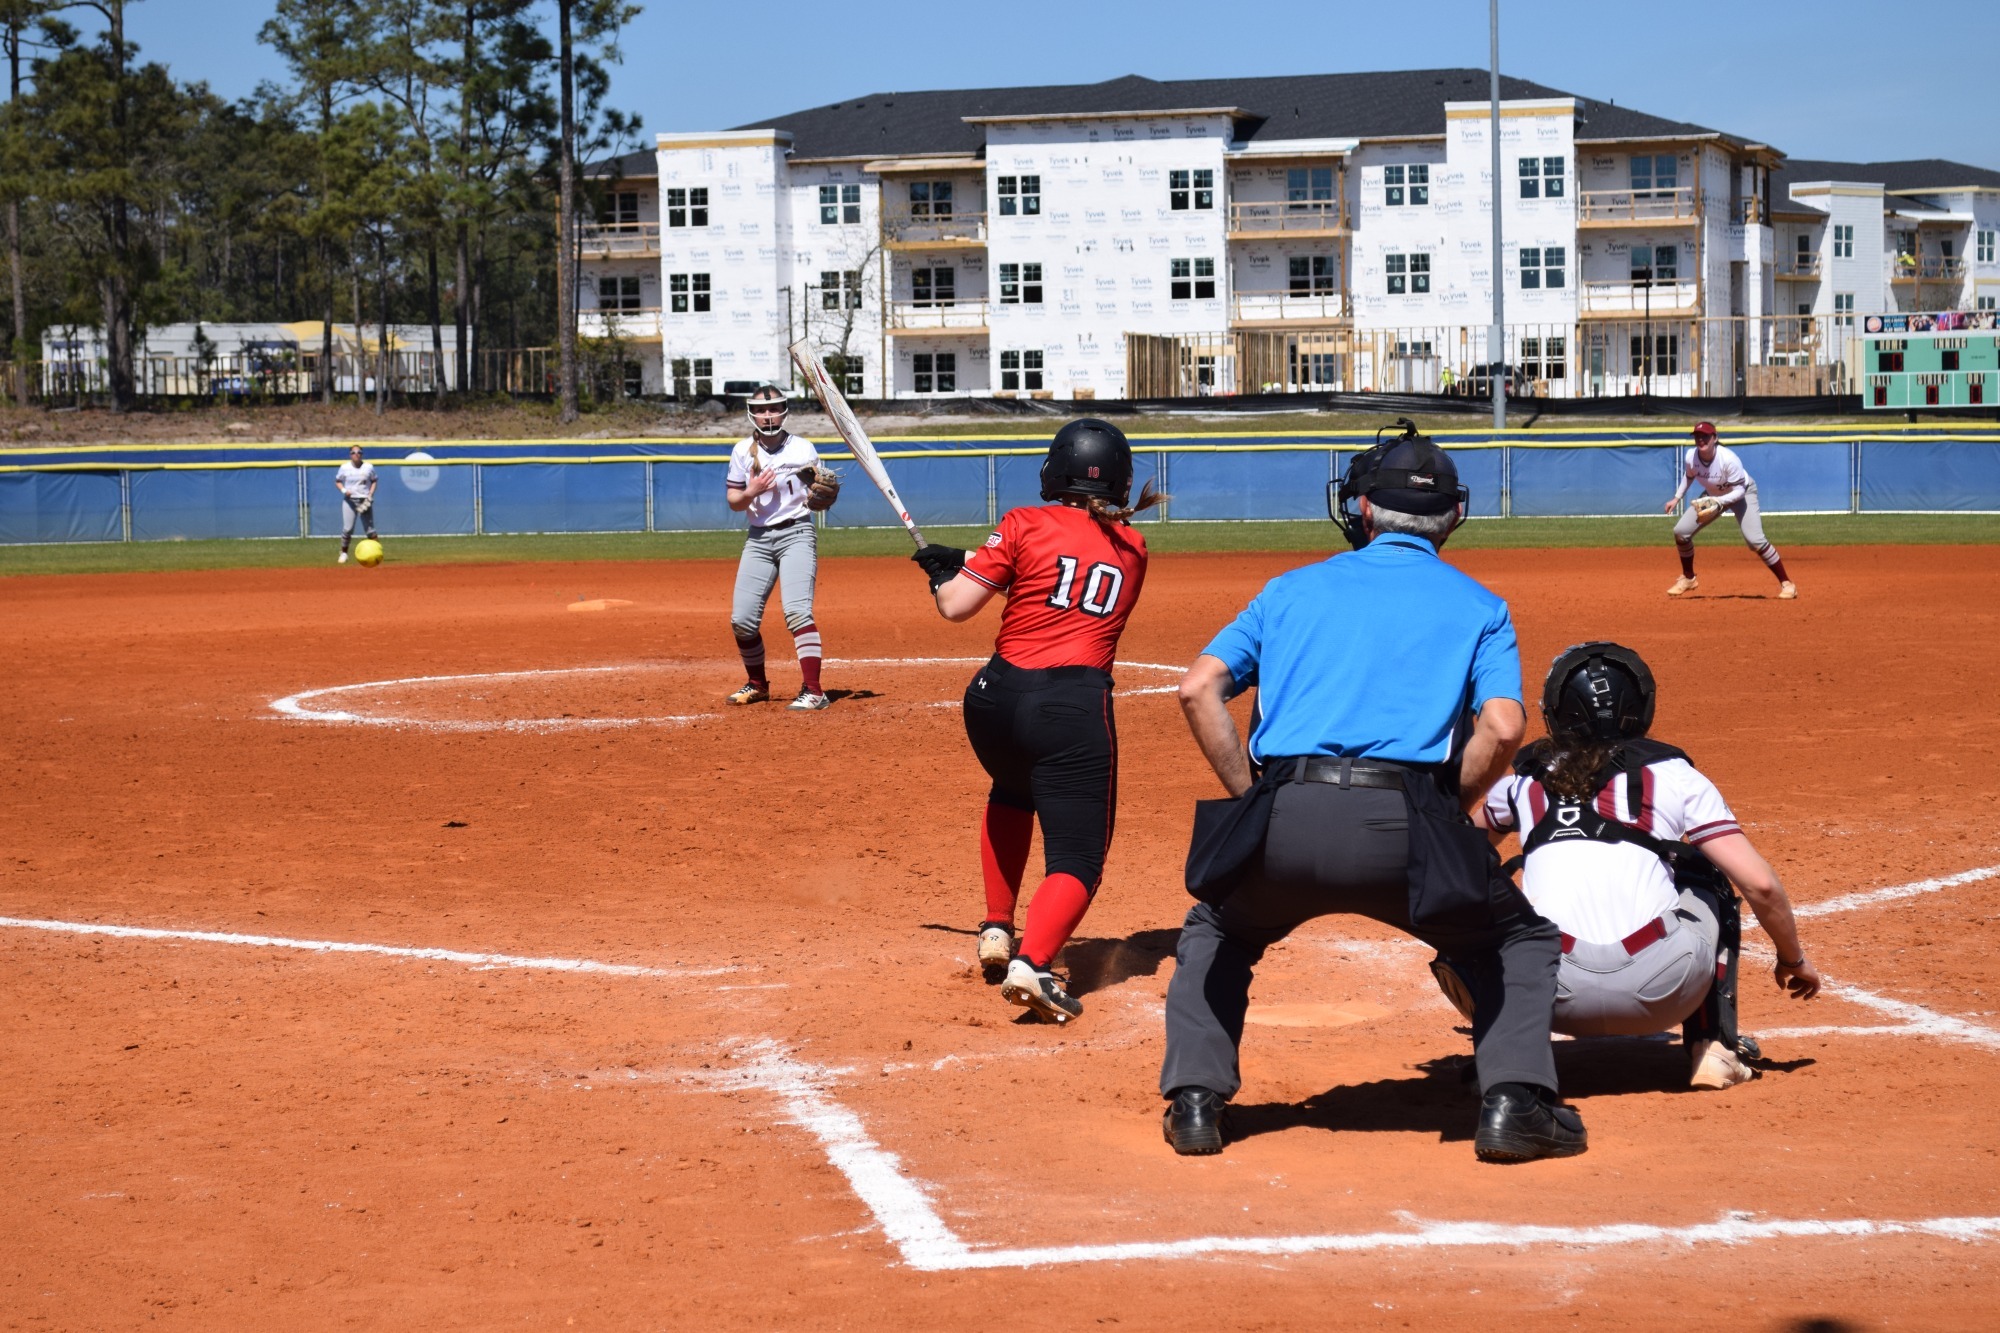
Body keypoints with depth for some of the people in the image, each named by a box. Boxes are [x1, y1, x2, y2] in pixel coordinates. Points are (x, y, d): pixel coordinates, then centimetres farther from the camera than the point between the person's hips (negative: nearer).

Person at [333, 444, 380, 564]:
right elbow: (337, 481, 9)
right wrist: (343, 490, -11)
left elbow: (374, 481, 10)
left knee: (370, 528, -1)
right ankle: (343, 553, 6)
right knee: (347, 529, -7)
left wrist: (370, 495, -4)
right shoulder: (344, 467, 1)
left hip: (365, 501, 0)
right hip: (349, 500, 0)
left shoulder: (369, 467, 1)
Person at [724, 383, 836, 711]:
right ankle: (757, 684, 24)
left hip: (796, 534, -4)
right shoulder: (743, 450, 5)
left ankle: (813, 691, -21)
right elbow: (734, 502, 5)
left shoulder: (803, 449, -2)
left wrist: (821, 493, -19)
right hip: (758, 539, 4)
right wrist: (753, 491, -16)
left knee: (797, 611, -20)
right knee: (742, 618, 1)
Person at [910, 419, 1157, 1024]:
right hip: (1075, 707, -1)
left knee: (1012, 793, 34)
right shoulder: (1132, 547, 13)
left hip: (997, 698, 1)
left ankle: (996, 930, 30)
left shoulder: (1026, 525, 2)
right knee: (1077, 859, 0)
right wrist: (971, 563, 29)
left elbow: (956, 606, -2)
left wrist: (943, 570, 20)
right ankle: (1032, 963, -27)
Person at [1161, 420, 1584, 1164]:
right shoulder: (1478, 606, 17)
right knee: (1518, 940, 22)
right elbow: (1502, 728, -1)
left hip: (1285, 822, 2)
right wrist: (1444, 819, 11)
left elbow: (1198, 688, 11)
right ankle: (1514, 1101, 3)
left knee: (1215, 931, 32)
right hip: (1403, 818, -2)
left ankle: (1194, 1100, 17)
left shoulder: (1293, 588, 22)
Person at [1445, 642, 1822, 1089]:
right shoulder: (1675, 776, 14)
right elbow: (1760, 885, 9)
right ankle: (1713, 1047, 21)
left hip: (1556, 997, 0)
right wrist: (1793, 958, 26)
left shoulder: (1525, 780, 21)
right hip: (1660, 993, 0)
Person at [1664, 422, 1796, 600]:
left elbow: (1739, 490, -30)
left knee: (1755, 540, -22)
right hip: (1713, 496, 5)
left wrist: (1717, 502, -42)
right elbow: (1688, 476, 4)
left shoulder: (1728, 459, -36)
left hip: (1742, 493, -5)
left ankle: (1786, 583, -11)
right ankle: (1688, 579, 17)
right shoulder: (1690, 457, -20)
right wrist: (1677, 498, 1)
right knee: (1680, 531, -4)